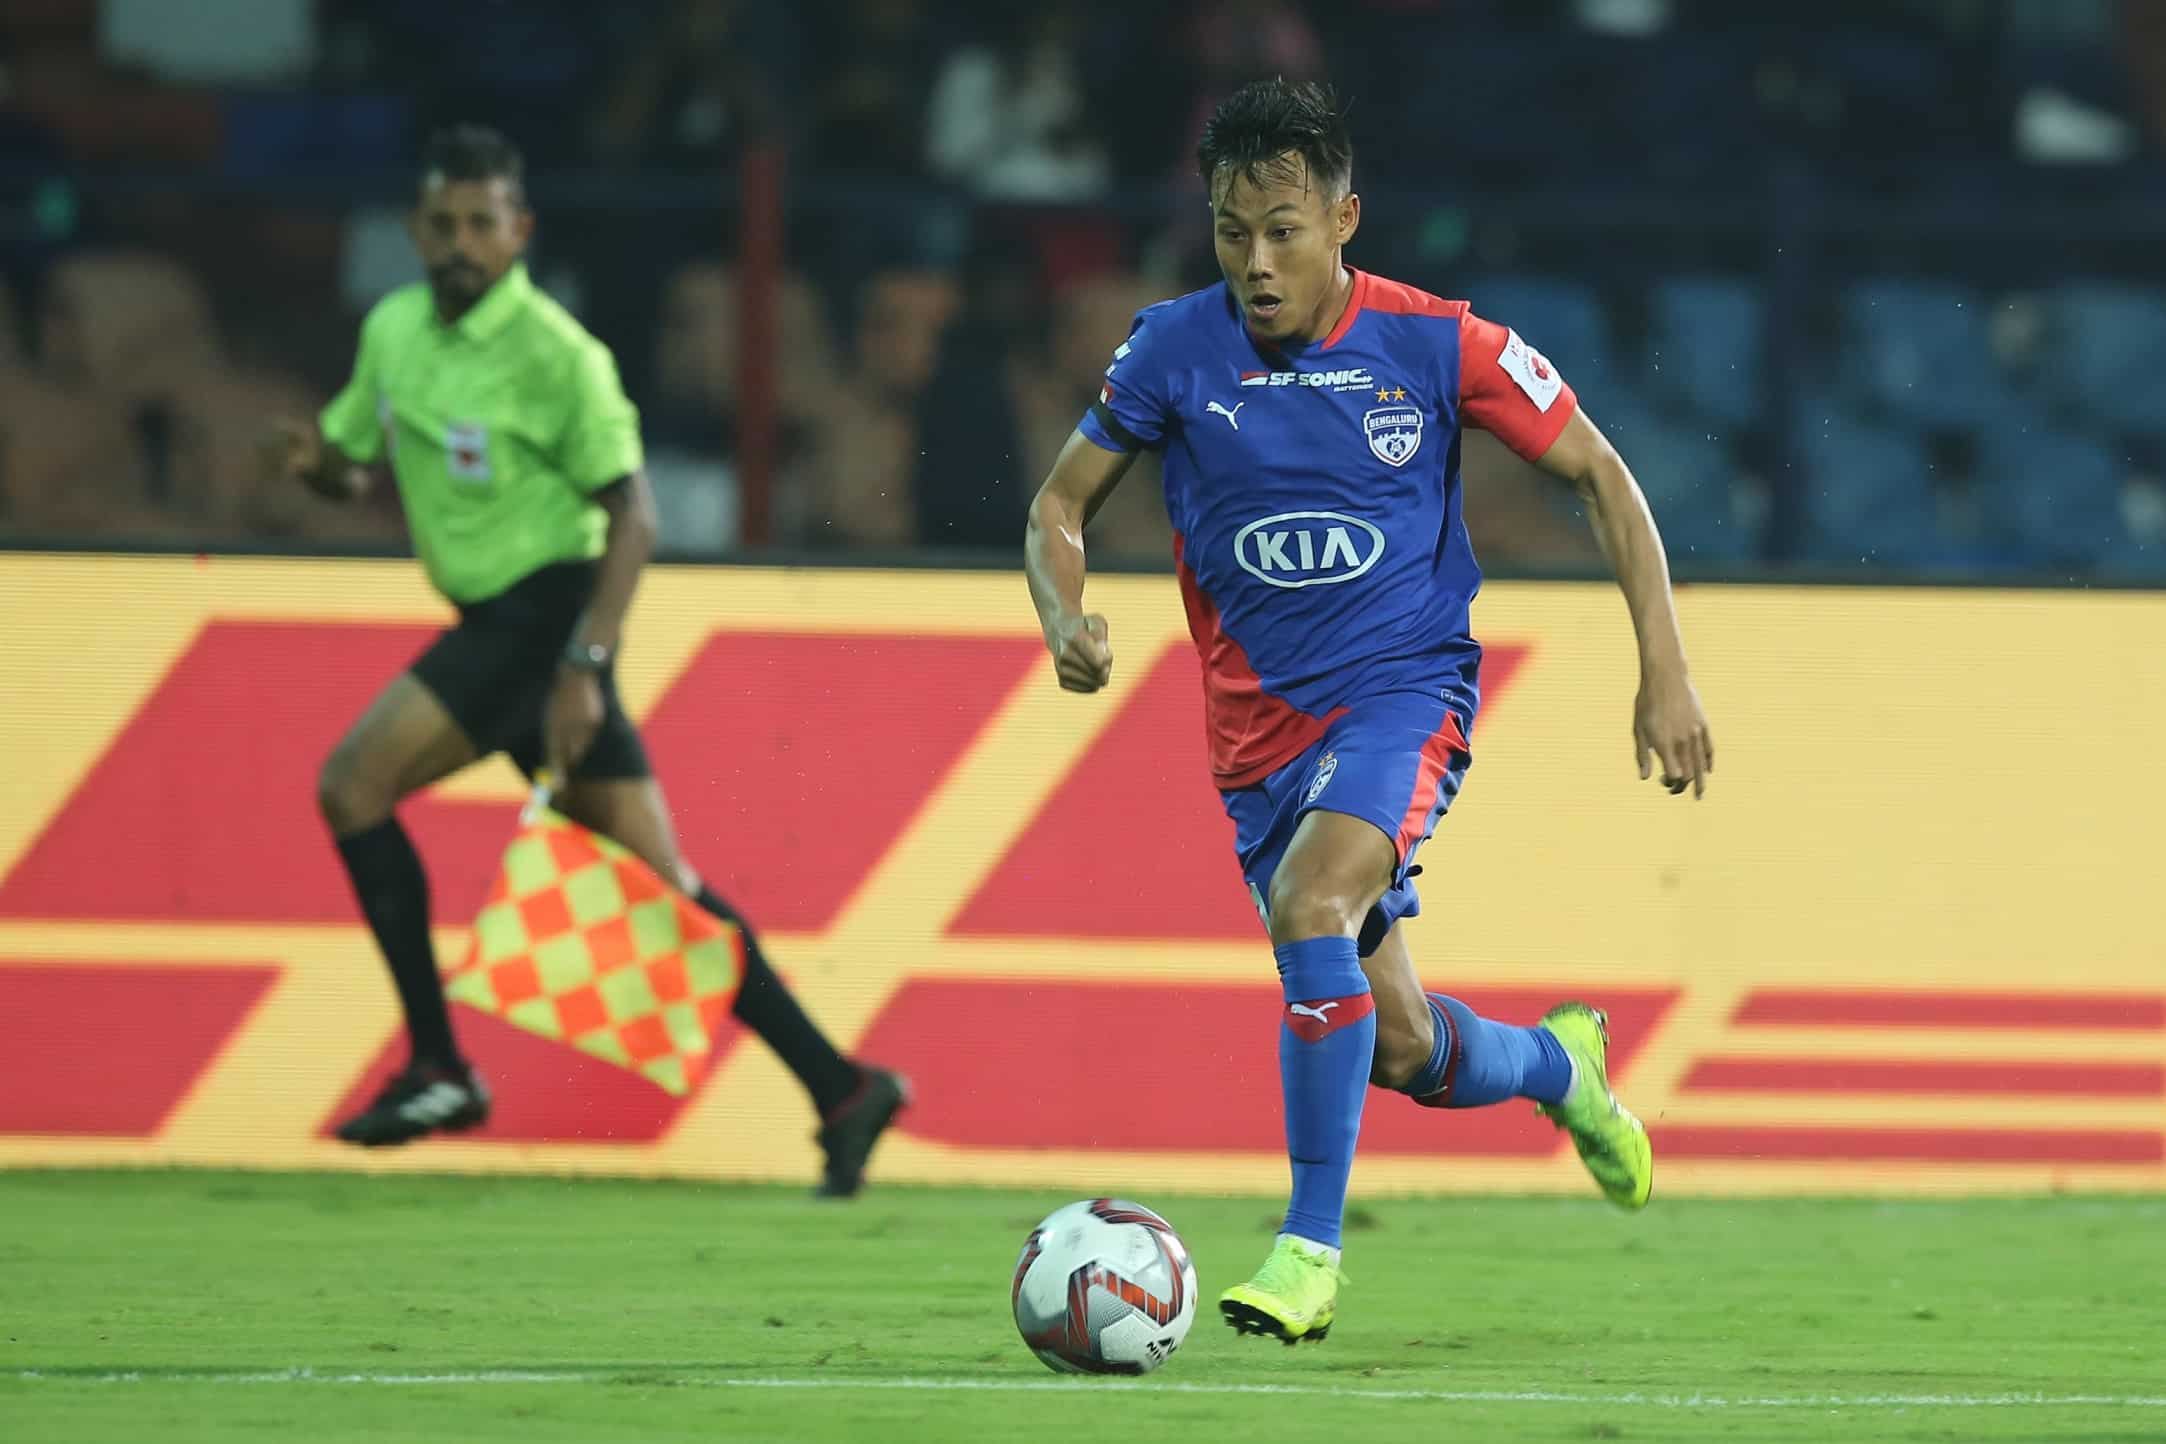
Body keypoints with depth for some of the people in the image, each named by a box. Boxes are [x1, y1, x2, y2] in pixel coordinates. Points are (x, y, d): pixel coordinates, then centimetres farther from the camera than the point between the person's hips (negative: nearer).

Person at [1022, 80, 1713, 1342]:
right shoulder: (1177, 351, -6)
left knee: (1309, 904, -32)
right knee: (1398, 1049, 4)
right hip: (1262, 726, 3)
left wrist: (1665, 671, -4)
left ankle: (1312, 1251, -25)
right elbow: (1064, 502, 6)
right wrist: (1066, 624, -16)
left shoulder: (1435, 345, -10)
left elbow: (1599, 476, 1)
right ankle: (1558, 1064, 40)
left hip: (1406, 685, -3)